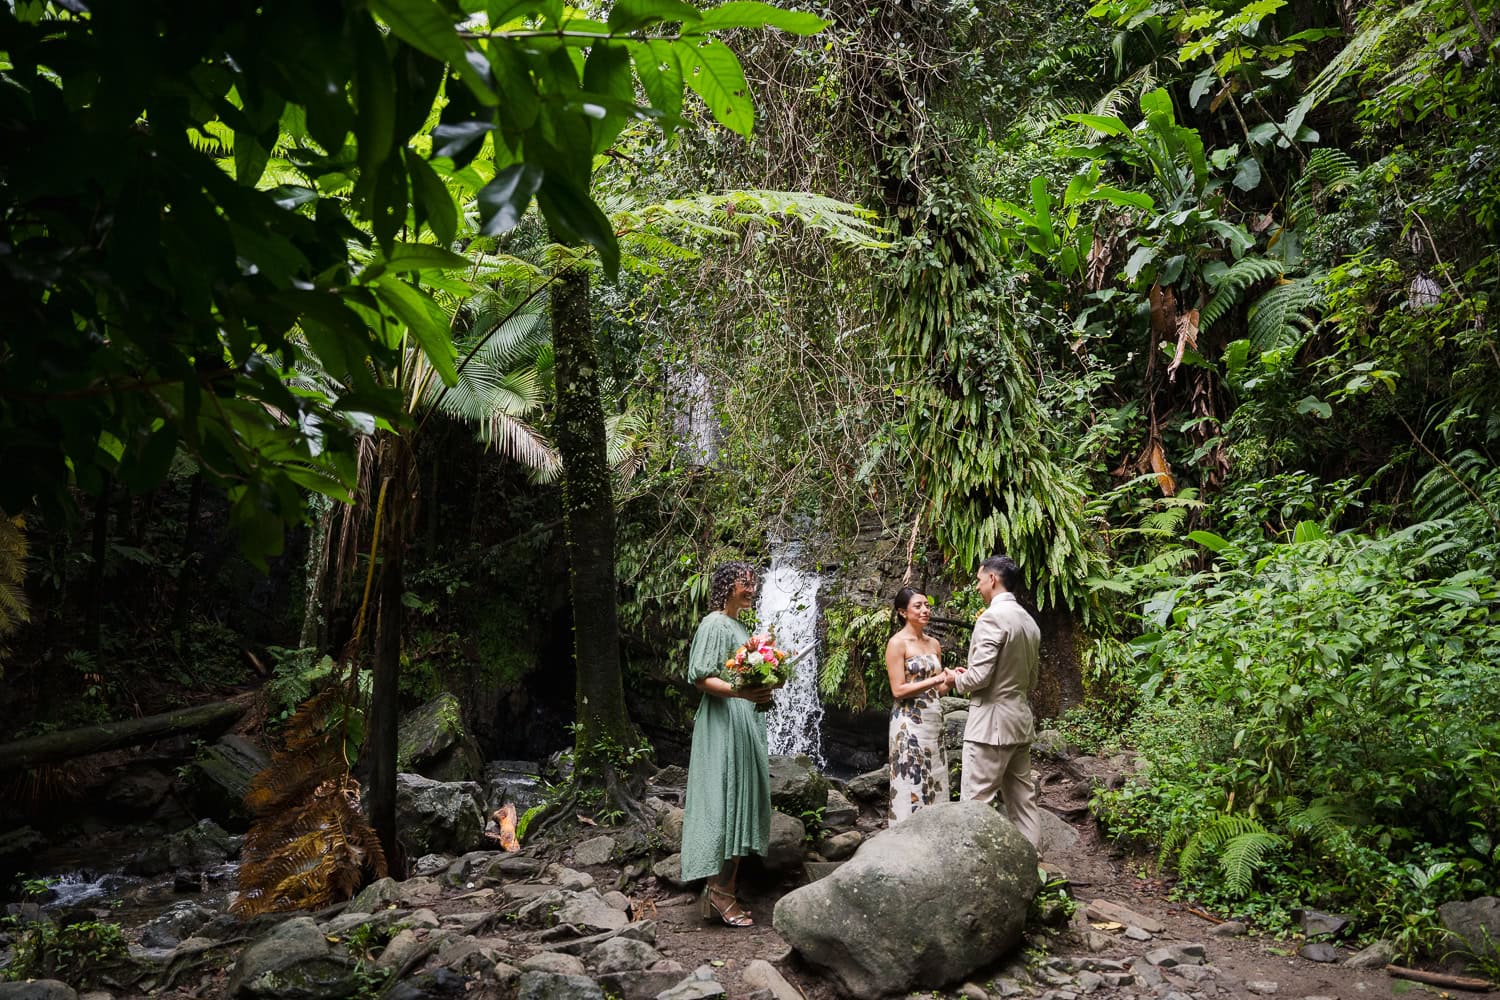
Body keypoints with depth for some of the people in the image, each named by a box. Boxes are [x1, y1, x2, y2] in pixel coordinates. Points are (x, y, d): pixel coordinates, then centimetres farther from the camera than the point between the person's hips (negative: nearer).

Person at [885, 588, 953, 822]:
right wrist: (935, 680, -18)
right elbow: (898, 690, -14)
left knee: (934, 782, 10)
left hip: (934, 721, 7)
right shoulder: (897, 643, -8)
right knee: (912, 784, -3)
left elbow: (938, 689, 15)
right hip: (910, 722, -7)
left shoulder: (934, 644, 12)